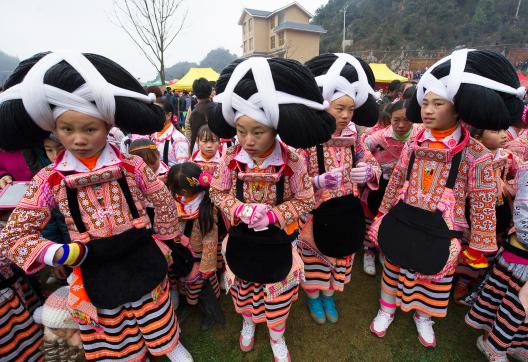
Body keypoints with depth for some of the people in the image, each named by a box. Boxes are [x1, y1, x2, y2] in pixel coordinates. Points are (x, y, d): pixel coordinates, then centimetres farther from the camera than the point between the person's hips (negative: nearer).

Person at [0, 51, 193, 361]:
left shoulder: (131, 166, -12)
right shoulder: (48, 181, -8)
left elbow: (164, 202, -1)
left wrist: (162, 242, 5)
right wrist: (59, 253, -18)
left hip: (143, 262, -1)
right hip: (95, 273, 1)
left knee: (157, 322, 22)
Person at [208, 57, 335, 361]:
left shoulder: (293, 161, -22)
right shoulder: (231, 158, -16)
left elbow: (306, 201, -11)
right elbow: (218, 193, -3)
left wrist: (274, 214, -25)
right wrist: (239, 210, -22)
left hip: (277, 240, -1)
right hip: (241, 238, 2)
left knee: (278, 291, 19)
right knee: (243, 285, 25)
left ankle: (277, 337, 51)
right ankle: (248, 321, 59)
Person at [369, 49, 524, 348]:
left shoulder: (476, 154, -13)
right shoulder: (414, 146, -4)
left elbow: (483, 202, -7)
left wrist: (479, 244, -2)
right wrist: (382, 216, 8)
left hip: (441, 232, -2)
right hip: (402, 222, 2)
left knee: (435, 277, 21)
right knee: (394, 269, 19)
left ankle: (423, 317, 50)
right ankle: (387, 310, 45)